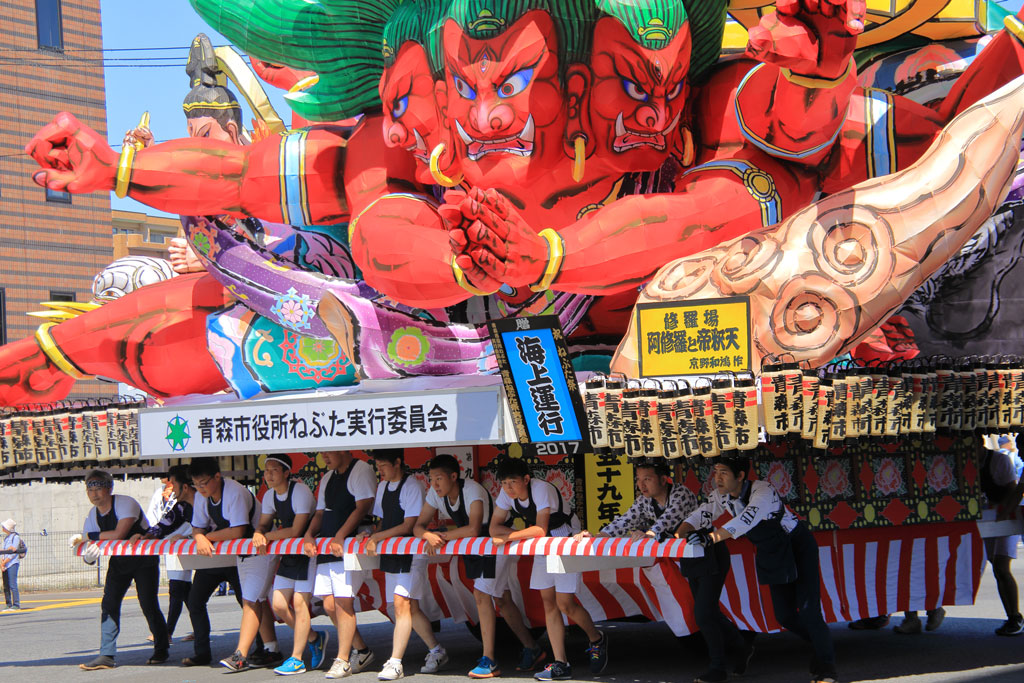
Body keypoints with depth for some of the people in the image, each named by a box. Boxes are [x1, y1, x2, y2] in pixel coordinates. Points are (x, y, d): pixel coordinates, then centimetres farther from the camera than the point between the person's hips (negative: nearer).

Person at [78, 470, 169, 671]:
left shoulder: (126, 503, -21)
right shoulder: (92, 516, 0)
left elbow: (119, 534, -33)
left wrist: (96, 536, -18)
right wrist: (89, 555, -24)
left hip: (144, 559, -6)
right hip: (119, 562, 6)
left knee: (148, 604, -9)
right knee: (109, 603, -6)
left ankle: (161, 650, 9)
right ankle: (107, 655, -5)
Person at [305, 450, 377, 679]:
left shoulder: (361, 470, -5)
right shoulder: (327, 479, 21)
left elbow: (362, 508, -15)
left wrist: (340, 536, -22)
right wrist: (309, 535, 2)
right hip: (327, 548, 8)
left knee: (343, 602, -11)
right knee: (330, 605, 5)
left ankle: (342, 660, -5)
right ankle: (361, 651, 20)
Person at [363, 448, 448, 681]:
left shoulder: (412, 486, -12)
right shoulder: (382, 486, 13)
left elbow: (408, 525, -17)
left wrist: (377, 537, -18)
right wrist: (371, 534, -2)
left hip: (411, 552, -8)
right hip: (391, 554, 8)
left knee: (401, 603, -15)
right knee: (411, 608, 11)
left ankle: (395, 662, -16)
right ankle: (437, 651, 24)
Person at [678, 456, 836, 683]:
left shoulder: (763, 491, -29)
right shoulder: (720, 496, -7)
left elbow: (746, 519, -44)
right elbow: (700, 516, -12)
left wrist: (712, 537, -56)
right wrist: (679, 535, -32)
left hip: (799, 547, -7)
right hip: (773, 554, 7)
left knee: (807, 610, -14)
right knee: (784, 615, 5)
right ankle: (822, 642, 31)